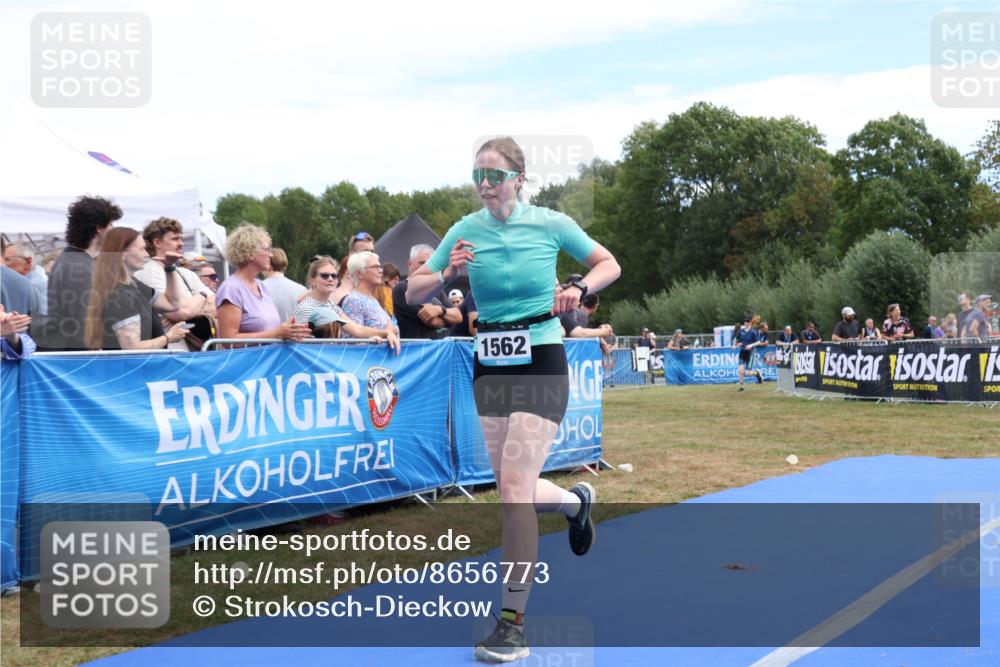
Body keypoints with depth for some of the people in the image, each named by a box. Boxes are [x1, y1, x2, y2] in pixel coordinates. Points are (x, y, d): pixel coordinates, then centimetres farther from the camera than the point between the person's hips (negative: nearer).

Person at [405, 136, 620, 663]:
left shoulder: (551, 223, -5)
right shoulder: (466, 231, 1)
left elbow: (609, 264, 8)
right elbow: (413, 294, 5)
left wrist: (578, 289, -12)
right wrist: (447, 273, -15)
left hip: (540, 363, -4)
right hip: (490, 366, 4)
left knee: (515, 485, -14)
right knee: (512, 490, 10)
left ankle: (512, 623, -5)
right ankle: (576, 501, 46)